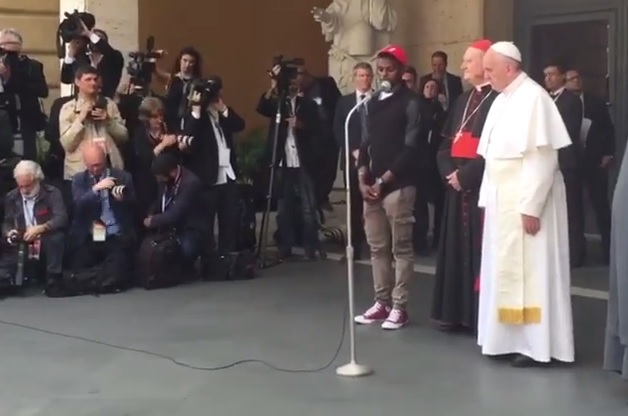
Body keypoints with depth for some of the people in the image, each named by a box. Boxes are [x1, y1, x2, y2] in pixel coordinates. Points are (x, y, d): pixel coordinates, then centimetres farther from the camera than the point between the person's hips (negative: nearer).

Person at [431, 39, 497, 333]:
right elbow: (446, 141, 16)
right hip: (457, 186, 8)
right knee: (456, 249, 11)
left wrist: (465, 175, -16)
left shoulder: (498, 99, -11)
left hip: (482, 187, -8)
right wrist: (449, 172, -2)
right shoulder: (463, 100, 16)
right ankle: (457, 312, 18)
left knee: (480, 250, -5)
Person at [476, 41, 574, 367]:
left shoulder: (534, 98, -14)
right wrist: (488, 198, 9)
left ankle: (537, 345, 2)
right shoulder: (502, 100, 12)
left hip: (526, 201, -9)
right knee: (506, 270, 10)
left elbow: (543, 158, -19)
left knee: (530, 270, -4)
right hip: (502, 200, 9)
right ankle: (511, 338, 17)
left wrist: (531, 207, -21)